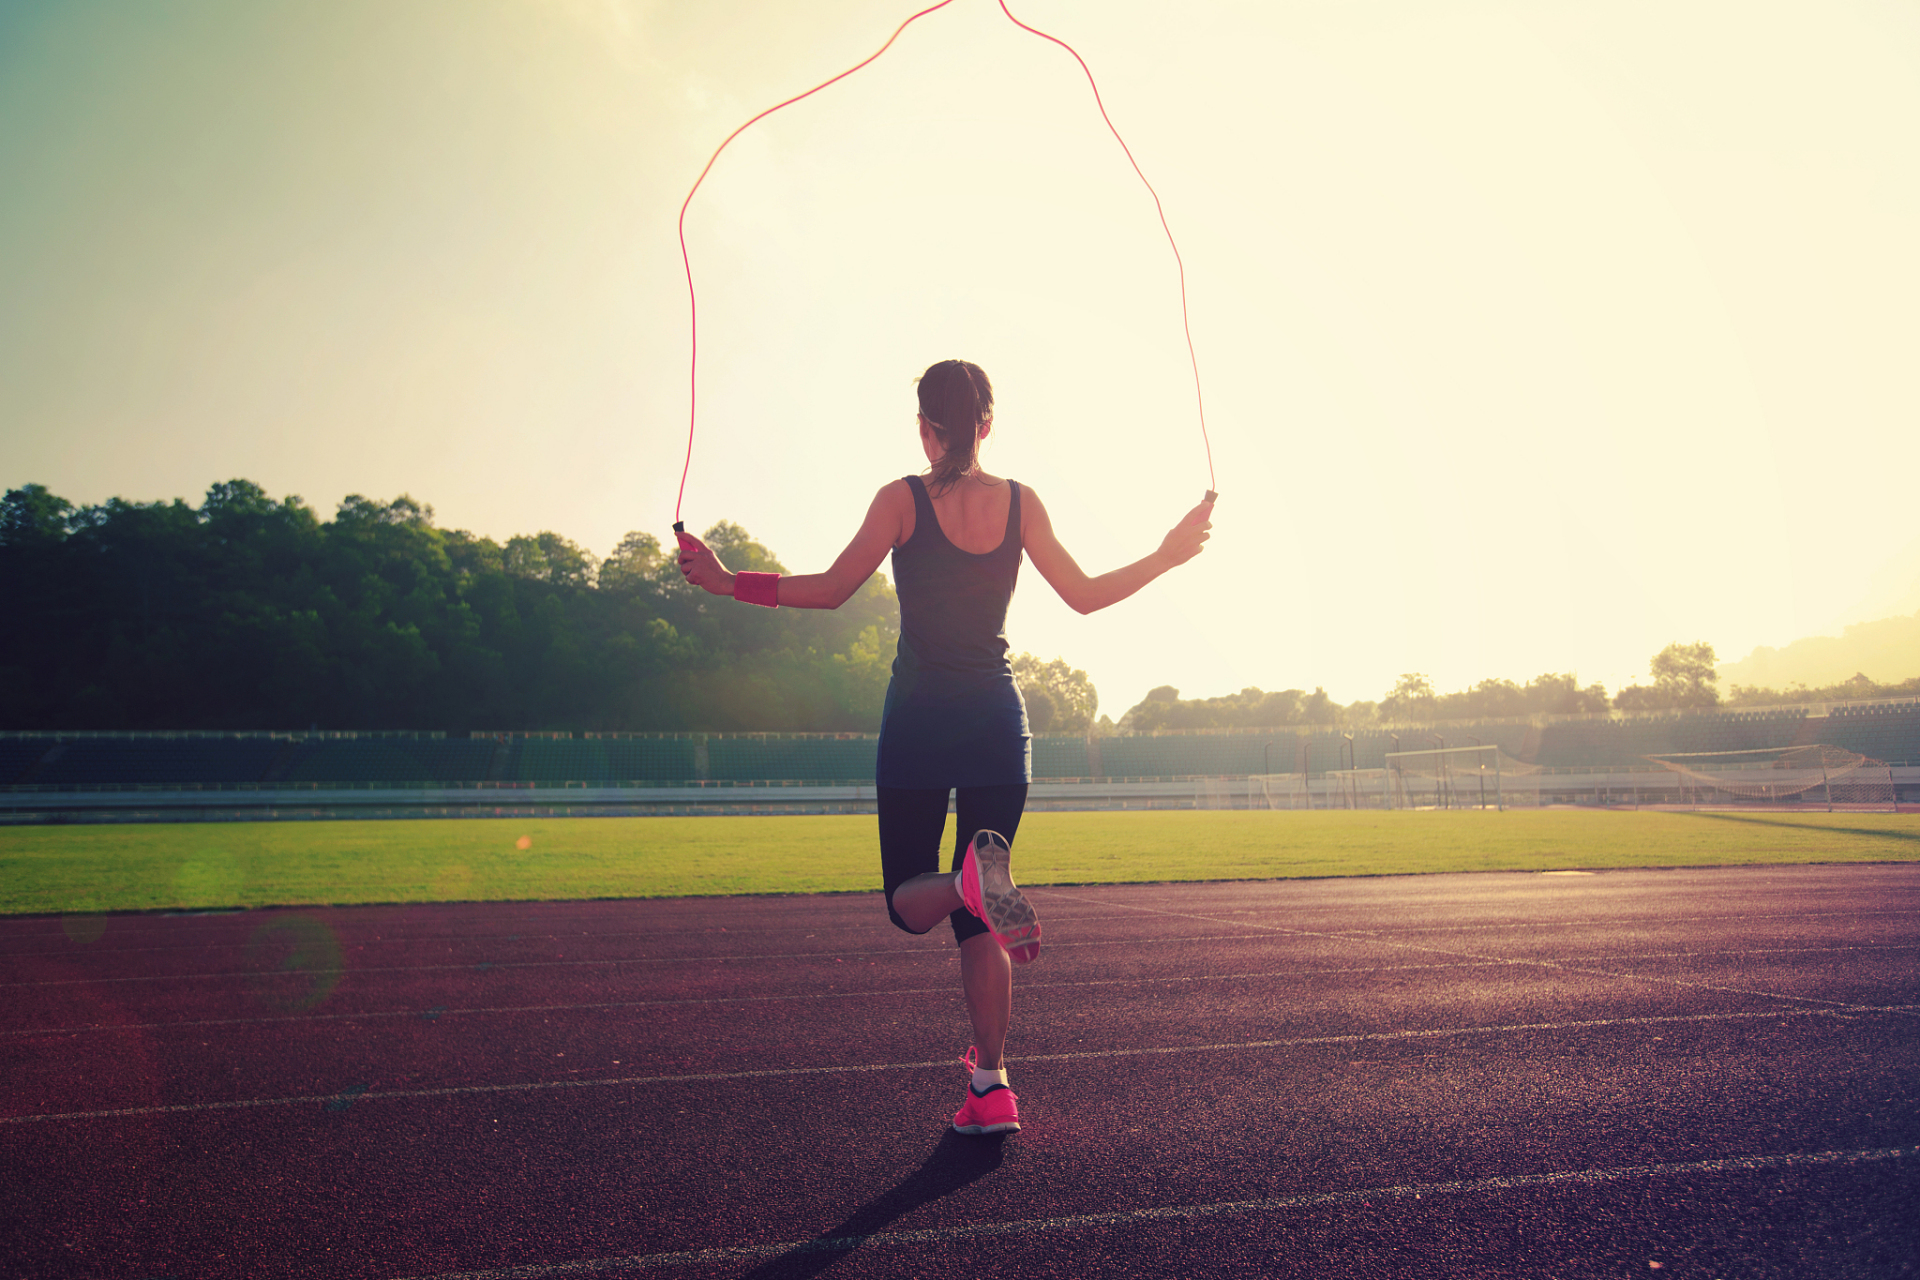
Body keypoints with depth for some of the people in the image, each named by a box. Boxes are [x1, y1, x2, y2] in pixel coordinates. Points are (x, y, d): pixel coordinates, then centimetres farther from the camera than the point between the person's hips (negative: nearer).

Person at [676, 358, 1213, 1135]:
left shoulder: (903, 500, -5)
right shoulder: (1021, 503, 3)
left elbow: (831, 590, -8)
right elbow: (1085, 596, 5)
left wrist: (726, 582, 0)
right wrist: (1168, 555, 19)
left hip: (919, 719, -3)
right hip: (997, 720, 3)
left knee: (908, 901, 9)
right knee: (976, 922, 12)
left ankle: (973, 882, -28)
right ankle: (990, 1089, 10)